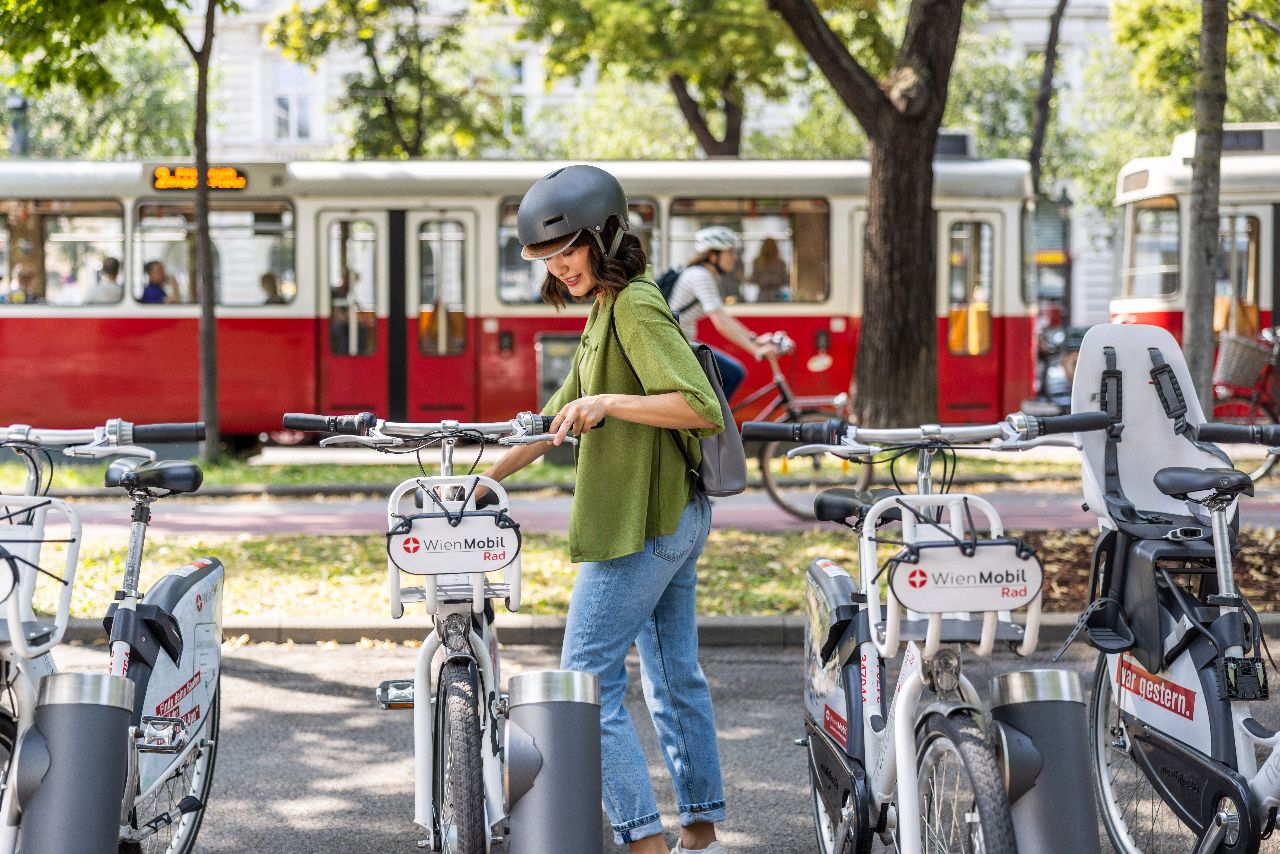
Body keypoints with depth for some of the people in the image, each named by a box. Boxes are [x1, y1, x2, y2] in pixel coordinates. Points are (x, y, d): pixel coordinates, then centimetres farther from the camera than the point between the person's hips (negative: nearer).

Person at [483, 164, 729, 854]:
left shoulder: (635, 306, -14)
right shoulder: (606, 311, 17)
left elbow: (702, 409, -23)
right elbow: (562, 417, 22)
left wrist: (608, 401, -27)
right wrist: (482, 479, 22)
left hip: (637, 526, -10)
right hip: (674, 518, 10)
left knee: (588, 684, -7)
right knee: (675, 679, 15)